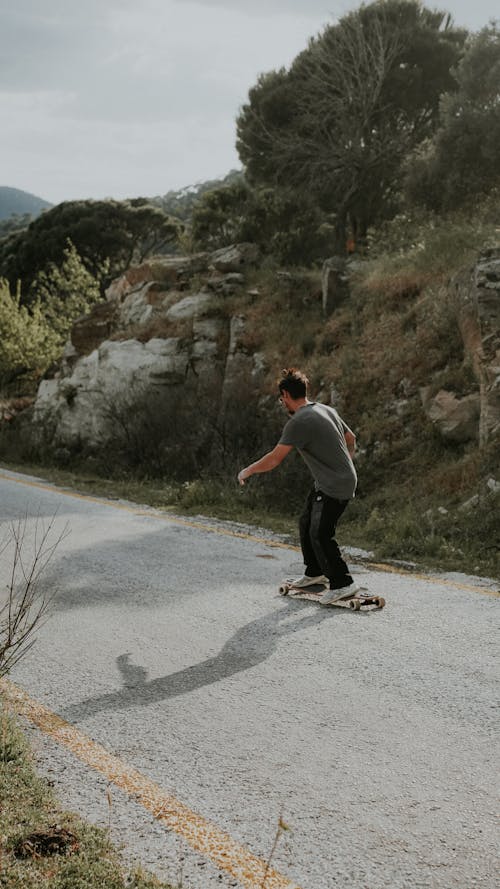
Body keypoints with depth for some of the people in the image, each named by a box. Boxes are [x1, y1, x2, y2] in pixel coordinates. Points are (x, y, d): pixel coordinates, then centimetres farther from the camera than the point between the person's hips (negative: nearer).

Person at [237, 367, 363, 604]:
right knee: (306, 524, 17)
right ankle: (315, 572, 30)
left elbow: (274, 459, -19)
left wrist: (247, 471, -5)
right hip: (324, 484, 10)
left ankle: (343, 584, -4)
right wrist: (347, 462, 38)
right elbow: (351, 439, 20)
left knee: (320, 534, -10)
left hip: (335, 487, -10)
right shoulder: (326, 410, 8)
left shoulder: (298, 422, -20)